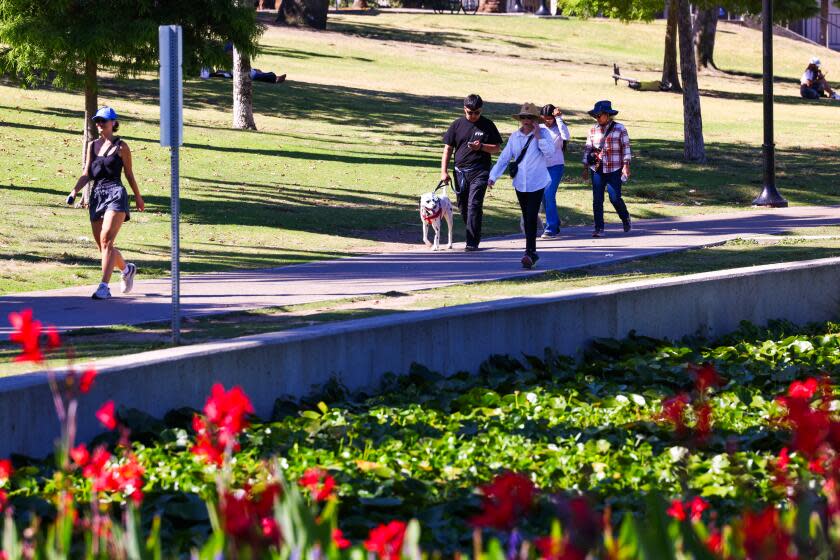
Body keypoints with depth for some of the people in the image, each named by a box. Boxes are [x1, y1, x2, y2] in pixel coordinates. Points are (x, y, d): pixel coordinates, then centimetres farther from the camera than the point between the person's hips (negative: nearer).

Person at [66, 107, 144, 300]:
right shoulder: (92, 146, 13)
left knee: (106, 239, -19)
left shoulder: (121, 147, 1)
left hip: (116, 195, -6)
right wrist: (74, 191, -3)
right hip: (97, 195, 6)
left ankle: (104, 287, -21)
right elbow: (87, 174, 12)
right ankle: (127, 269, 36)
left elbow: (129, 174, 9)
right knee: (102, 245, 8)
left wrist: (138, 197, 16)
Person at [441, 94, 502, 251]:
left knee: (474, 205, -14)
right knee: (463, 206, 8)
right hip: (461, 171, 4)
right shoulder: (457, 125, 8)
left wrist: (481, 147, -14)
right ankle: (473, 236, 24)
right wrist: (444, 171, 2)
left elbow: (496, 149, 6)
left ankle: (472, 242, -14)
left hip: (480, 172, -4)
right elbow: (448, 149, 10)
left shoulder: (487, 125, 4)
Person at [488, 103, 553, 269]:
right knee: (527, 219, 12)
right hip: (520, 184, 5)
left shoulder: (543, 134, -5)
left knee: (531, 218, -14)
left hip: (537, 184, -5)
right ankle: (532, 253, 22)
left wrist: (537, 135, -22)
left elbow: (549, 151, -21)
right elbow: (504, 158, 4)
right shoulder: (515, 137, 5)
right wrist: (493, 176, -4)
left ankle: (529, 253, -14)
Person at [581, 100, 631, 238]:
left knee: (615, 198, -4)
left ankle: (625, 218, 26)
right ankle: (599, 229, 2)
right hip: (597, 169, 3)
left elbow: (626, 147, -1)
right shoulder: (593, 130, 9)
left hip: (614, 170, -3)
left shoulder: (619, 128, -1)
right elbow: (588, 149, 13)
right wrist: (585, 168, 10)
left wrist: (626, 166, -8)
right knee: (597, 200, -2)